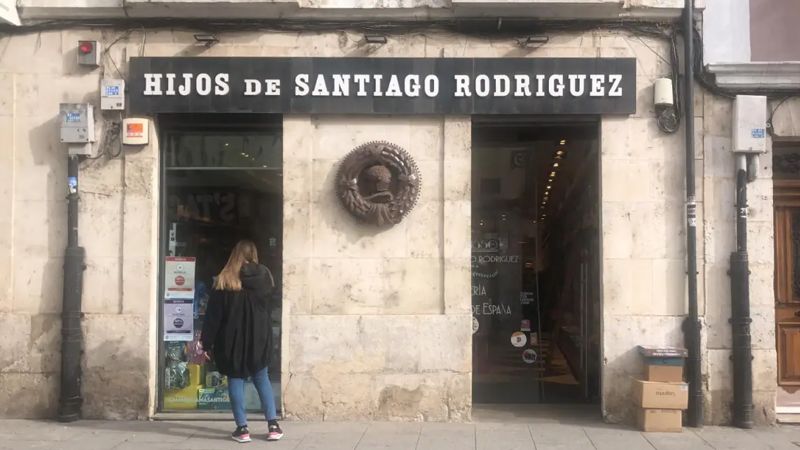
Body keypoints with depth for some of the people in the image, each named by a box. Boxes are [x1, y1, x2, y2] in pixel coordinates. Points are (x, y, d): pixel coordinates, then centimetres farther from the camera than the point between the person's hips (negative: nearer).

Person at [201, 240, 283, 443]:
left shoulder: (224, 280, -8)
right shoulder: (264, 276, -1)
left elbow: (213, 314, -7)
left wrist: (207, 343, -3)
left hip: (233, 339, -2)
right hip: (259, 338, 3)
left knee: (236, 380, 7)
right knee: (262, 378, 14)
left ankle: (242, 428, 6)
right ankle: (273, 425, 11)